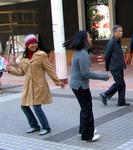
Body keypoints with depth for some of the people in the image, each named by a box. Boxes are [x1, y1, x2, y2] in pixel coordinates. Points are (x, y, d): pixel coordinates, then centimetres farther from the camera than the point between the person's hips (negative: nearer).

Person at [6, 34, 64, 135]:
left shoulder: (41, 55, -7)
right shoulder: (24, 58, 8)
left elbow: (49, 69, -5)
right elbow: (21, 71, 16)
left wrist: (57, 81, -5)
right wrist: (11, 69, 2)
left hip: (39, 85, -6)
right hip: (28, 86, 6)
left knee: (37, 107, -9)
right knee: (24, 106, 9)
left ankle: (46, 128, 9)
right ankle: (35, 126, 27)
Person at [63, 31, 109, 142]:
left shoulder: (79, 52, 7)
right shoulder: (83, 54, -23)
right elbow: (86, 73, -25)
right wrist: (103, 77, -19)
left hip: (77, 84, 9)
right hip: (80, 85, -9)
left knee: (85, 108, 23)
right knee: (87, 110, 3)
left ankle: (84, 129, 38)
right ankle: (87, 136, 14)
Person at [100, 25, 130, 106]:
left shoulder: (118, 41, 11)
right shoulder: (111, 42, -16)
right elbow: (107, 55, -13)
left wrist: (122, 64, 13)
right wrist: (107, 67, -4)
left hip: (119, 67, 9)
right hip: (115, 68, -9)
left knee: (121, 84, 10)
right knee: (120, 84, -4)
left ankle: (121, 102, 17)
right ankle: (105, 95, 7)